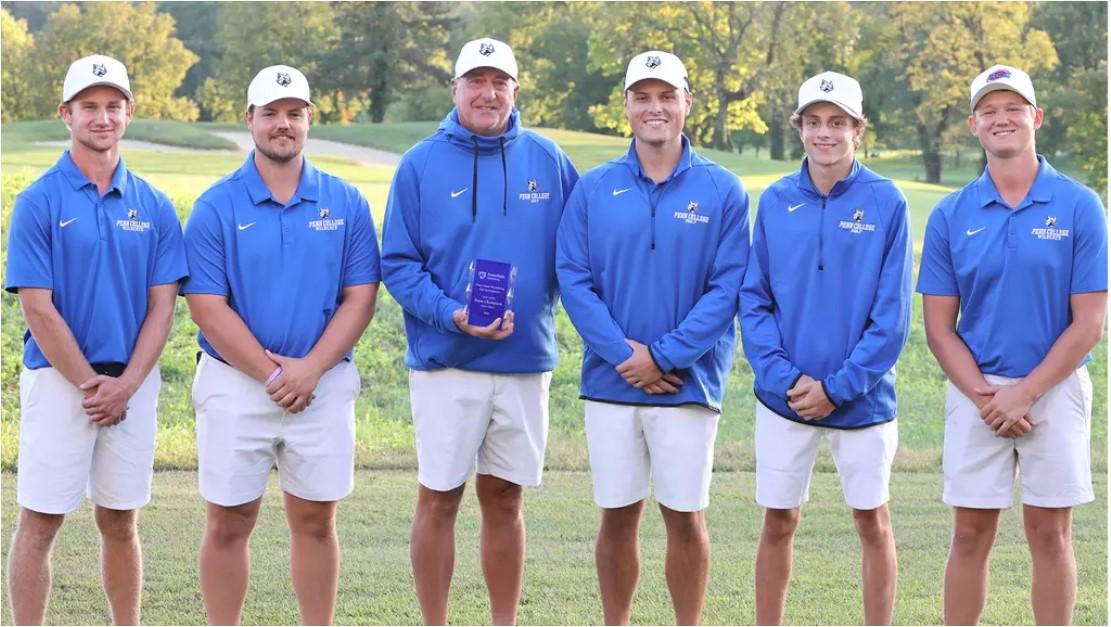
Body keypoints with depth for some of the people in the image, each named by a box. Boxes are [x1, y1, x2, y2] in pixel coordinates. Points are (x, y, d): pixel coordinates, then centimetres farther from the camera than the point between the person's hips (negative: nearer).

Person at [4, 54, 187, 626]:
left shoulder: (153, 207, 6)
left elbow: (162, 306, 3)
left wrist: (125, 385, -8)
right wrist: (91, 384, -11)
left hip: (133, 383, 3)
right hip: (58, 380, -3)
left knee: (120, 522, 11)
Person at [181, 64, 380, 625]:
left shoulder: (346, 203, 3)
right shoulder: (216, 206, -3)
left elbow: (360, 298, 0)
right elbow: (208, 307, -8)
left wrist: (310, 369, -12)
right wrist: (272, 375, -13)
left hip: (324, 383, 2)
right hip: (234, 384, -1)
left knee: (315, 519, 8)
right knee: (229, 522, 4)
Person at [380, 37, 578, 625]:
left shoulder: (547, 160, 4)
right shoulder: (421, 164, -1)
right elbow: (398, 263, -2)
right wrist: (450, 314, -16)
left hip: (525, 359, 2)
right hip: (444, 360, -2)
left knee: (504, 499, 10)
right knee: (438, 499, 2)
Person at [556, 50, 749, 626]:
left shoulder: (722, 191, 0)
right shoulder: (594, 189, 4)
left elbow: (727, 288, -5)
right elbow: (574, 280, -1)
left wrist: (664, 356, -13)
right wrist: (625, 353, -12)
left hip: (689, 385, -2)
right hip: (610, 383, 2)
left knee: (686, 517, 3)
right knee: (617, 515, 8)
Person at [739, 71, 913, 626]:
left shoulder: (886, 203, -5)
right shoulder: (775, 201, 3)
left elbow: (891, 315, -7)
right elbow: (754, 300, 2)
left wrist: (838, 387, -12)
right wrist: (783, 376, -11)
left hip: (862, 398, -2)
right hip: (783, 398, 2)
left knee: (872, 522, 6)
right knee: (778, 523, 8)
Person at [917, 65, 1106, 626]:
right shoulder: (951, 215, 2)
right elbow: (939, 327, 2)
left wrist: (1023, 393, -12)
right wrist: (985, 398, -11)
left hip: (1054, 388, -1)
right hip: (975, 392, 2)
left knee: (1049, 533, 4)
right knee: (971, 533, 5)